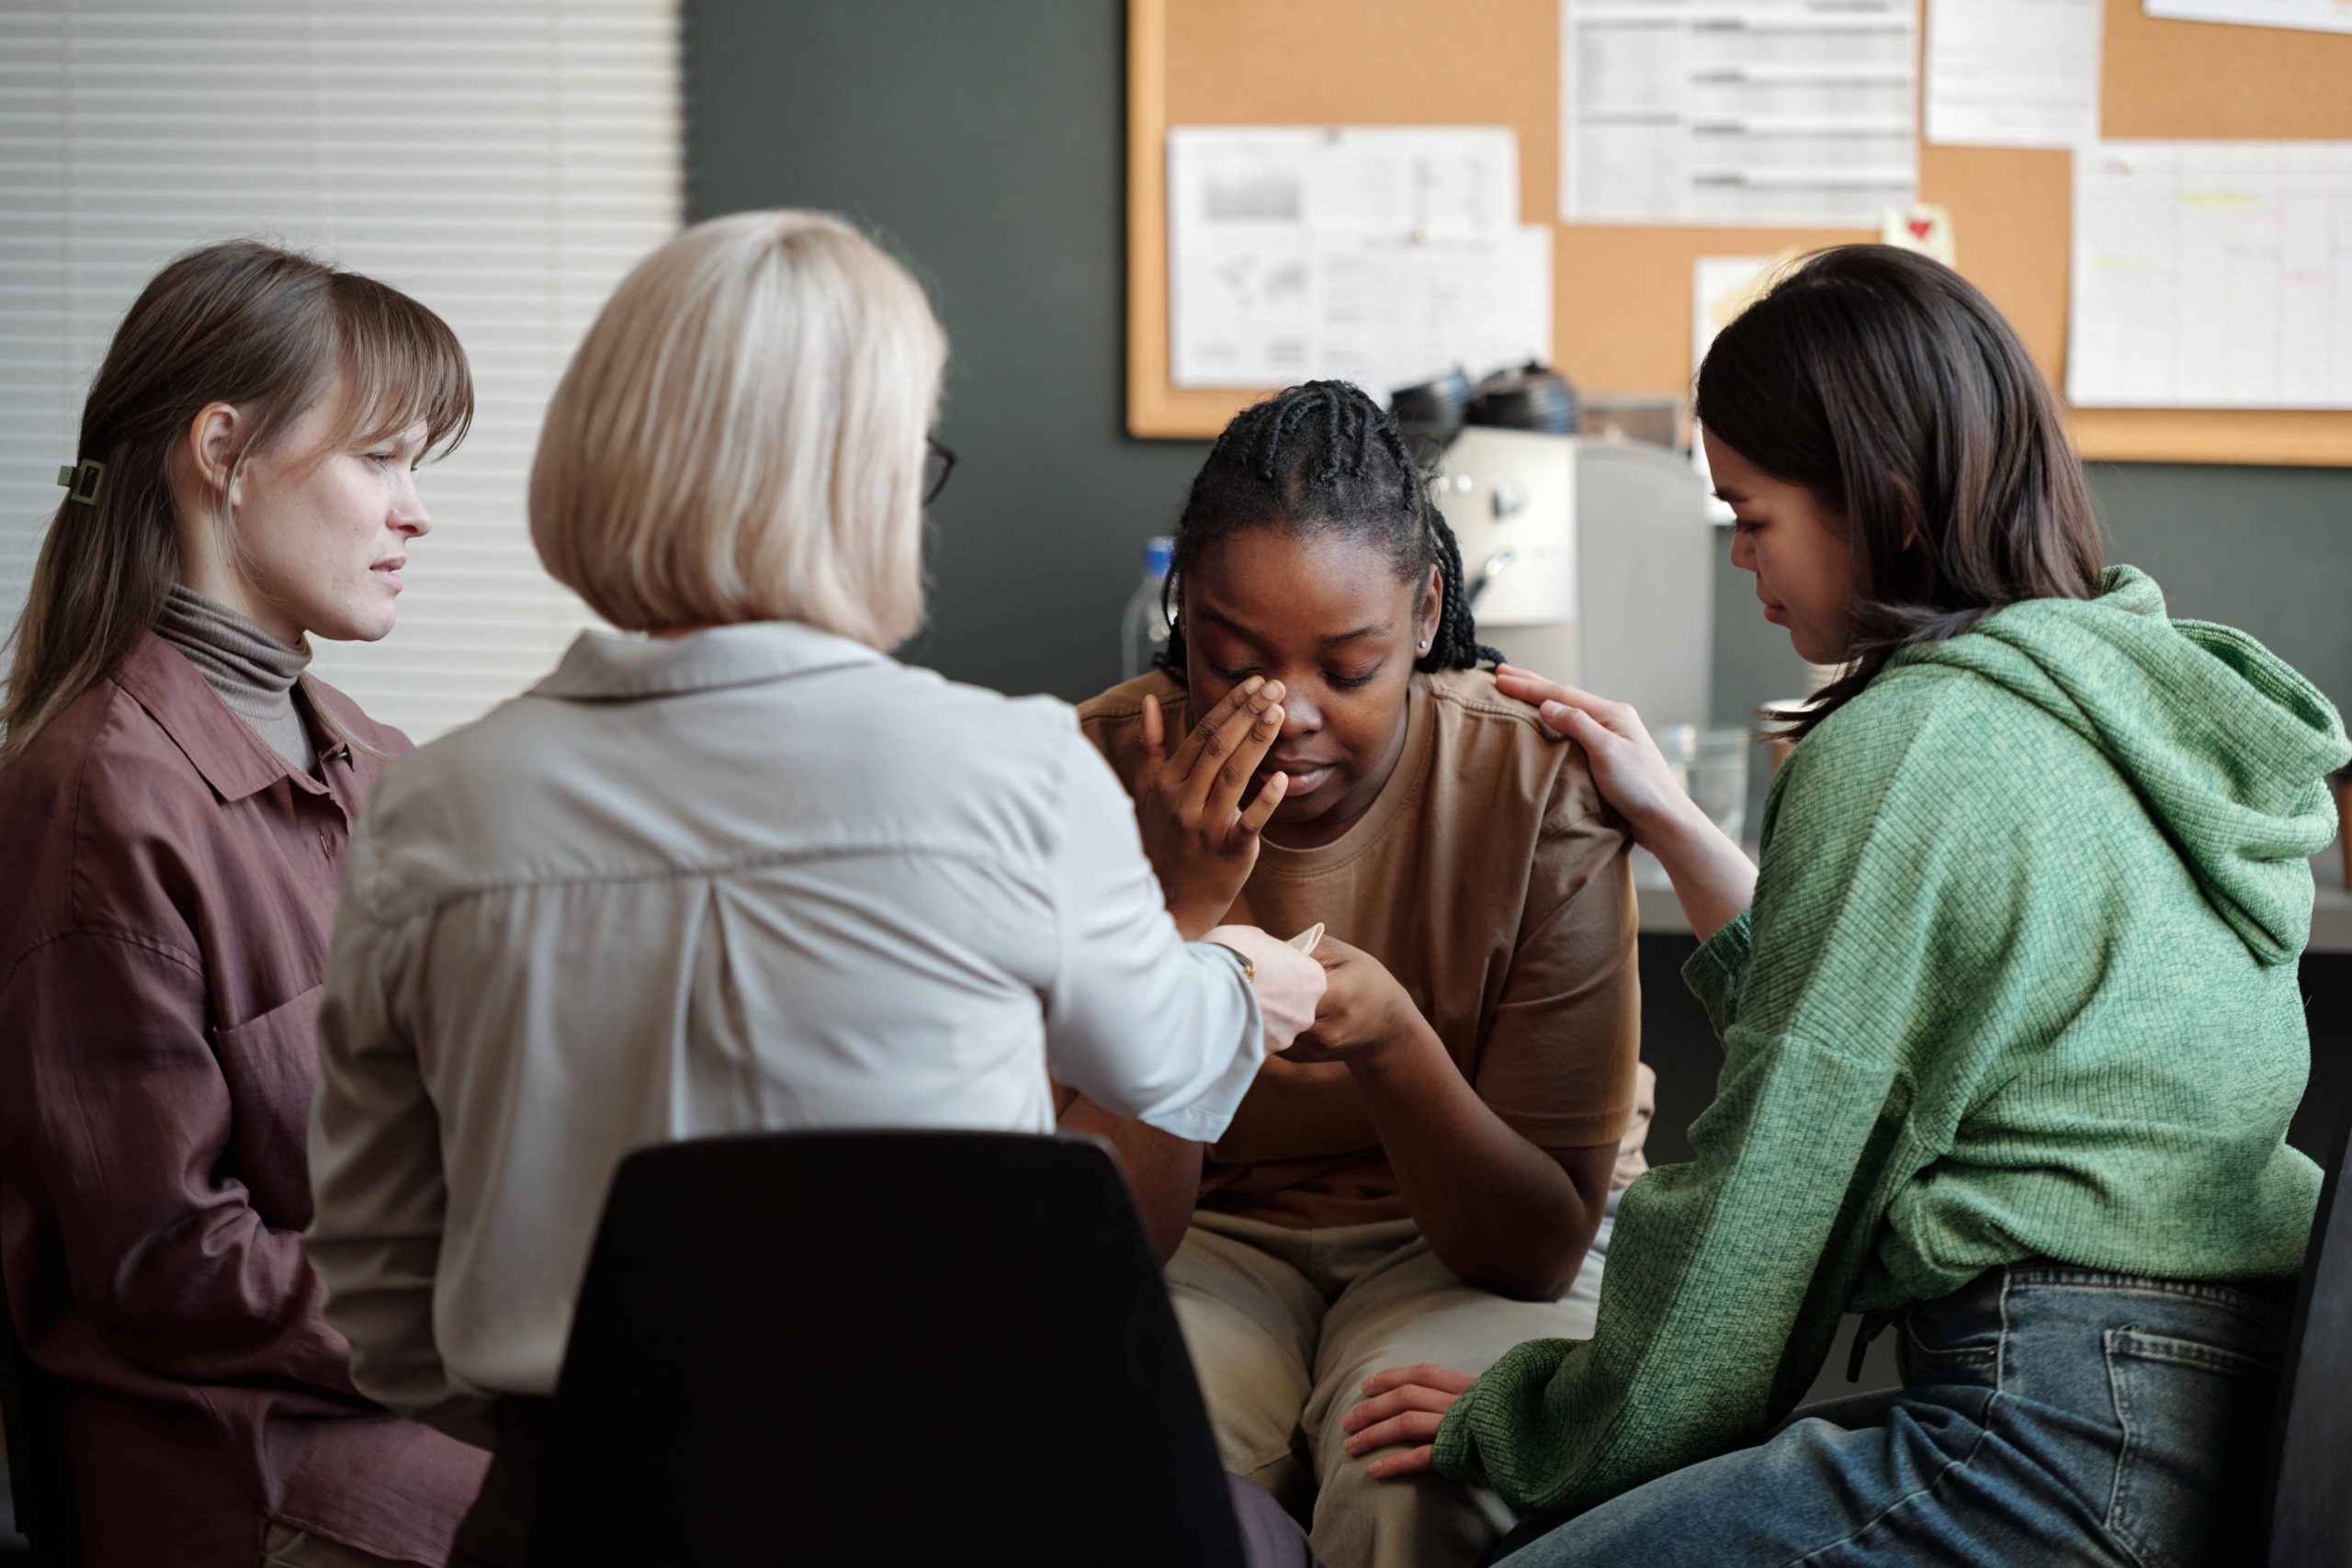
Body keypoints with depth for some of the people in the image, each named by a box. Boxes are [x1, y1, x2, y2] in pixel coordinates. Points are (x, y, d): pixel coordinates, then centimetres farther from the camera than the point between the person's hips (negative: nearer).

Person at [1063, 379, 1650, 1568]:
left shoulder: (1537, 789, -18)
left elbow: (1541, 1250, -17)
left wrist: (1393, 1040, -37)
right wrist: (1184, 912, -31)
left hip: (1468, 1249, 0)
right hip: (1211, 1239, 1)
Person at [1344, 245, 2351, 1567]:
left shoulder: (1908, 746, -13)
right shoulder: (2139, 691, 14)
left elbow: (1776, 1178, -9)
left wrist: (1522, 1423, 4)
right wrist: (1671, 822, 27)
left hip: (2074, 1445, -10)